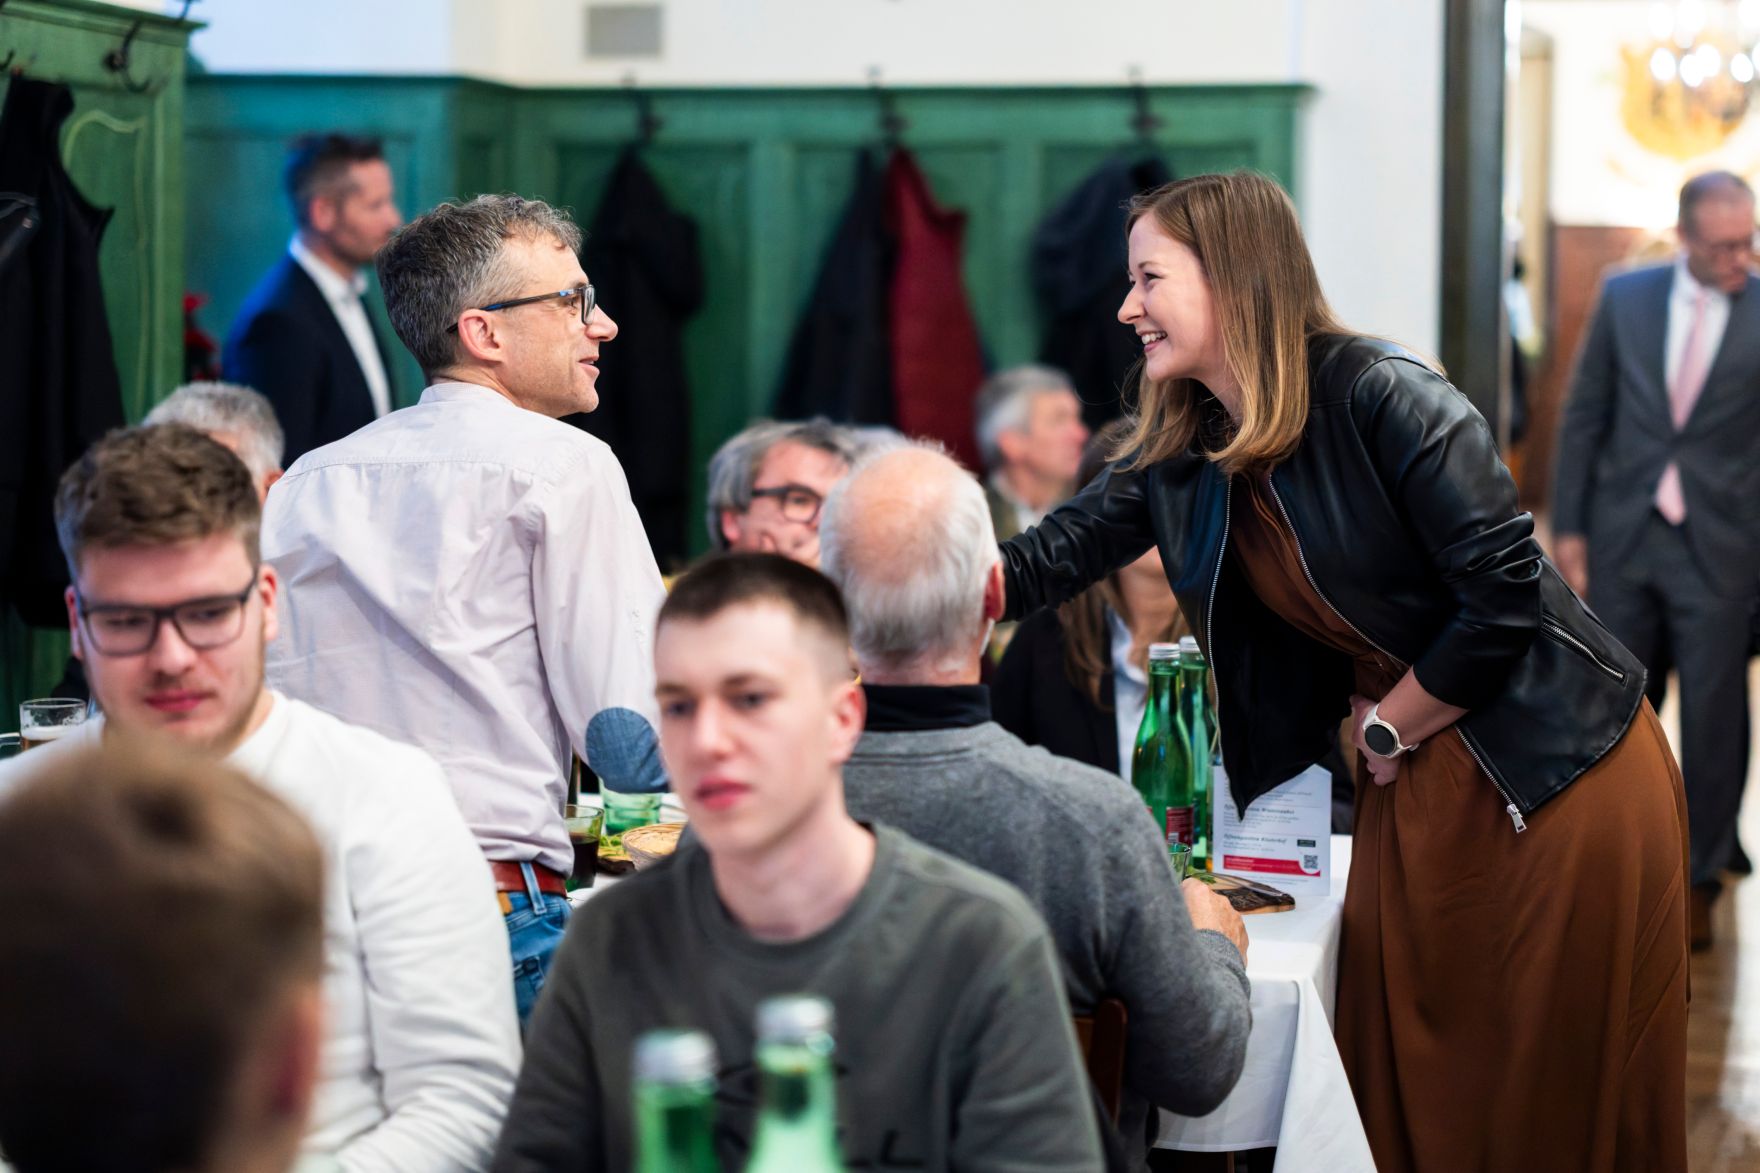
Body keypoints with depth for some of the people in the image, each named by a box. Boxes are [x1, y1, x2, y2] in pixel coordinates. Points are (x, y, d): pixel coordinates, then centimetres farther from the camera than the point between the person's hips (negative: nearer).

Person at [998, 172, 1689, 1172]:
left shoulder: (1379, 395, -18)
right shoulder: (1181, 457, 4)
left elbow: (1504, 592, -20)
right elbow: (1038, 566, 4)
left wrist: (1389, 729, -8)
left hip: (1557, 771, -7)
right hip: (1413, 783, 7)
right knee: (1407, 1093, 9)